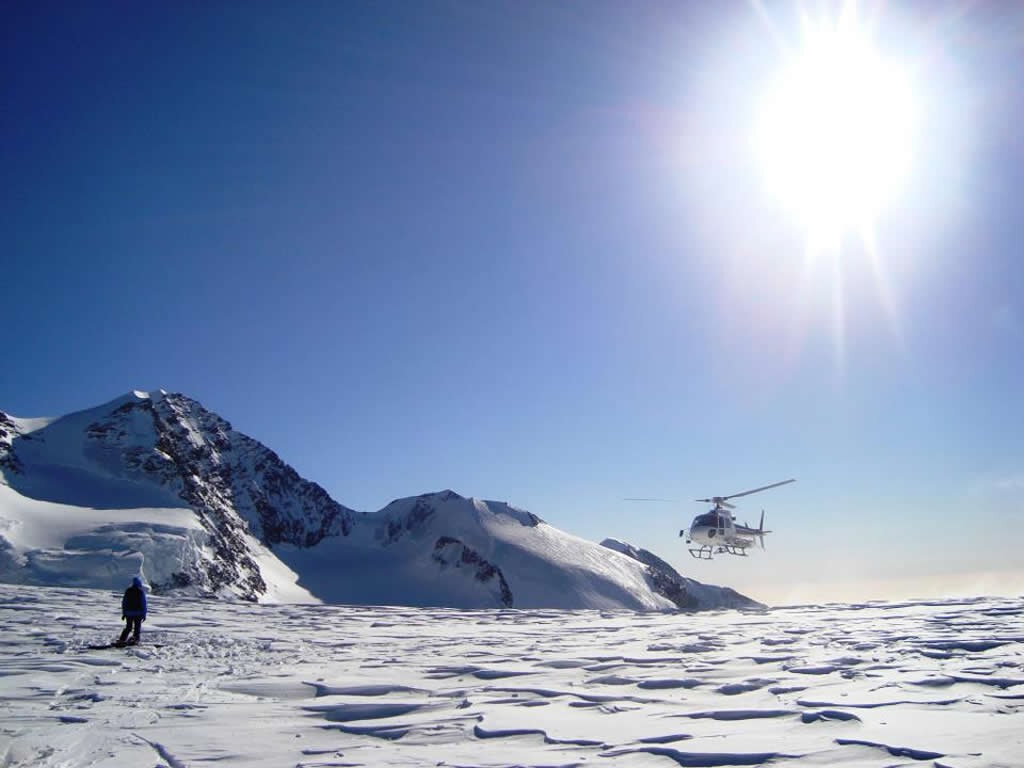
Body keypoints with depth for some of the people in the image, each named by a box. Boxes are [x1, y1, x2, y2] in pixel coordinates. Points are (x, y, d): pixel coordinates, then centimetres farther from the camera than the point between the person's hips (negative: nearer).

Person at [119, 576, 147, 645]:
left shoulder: (128, 591, 6)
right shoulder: (141, 591, -6)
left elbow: (124, 602, 8)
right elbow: (143, 603, -8)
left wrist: (124, 613, 15)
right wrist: (144, 614, -3)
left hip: (129, 613, 4)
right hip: (138, 613, -3)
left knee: (128, 627, 13)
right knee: (137, 628, 3)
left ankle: (122, 639, 1)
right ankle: (135, 639, -8)